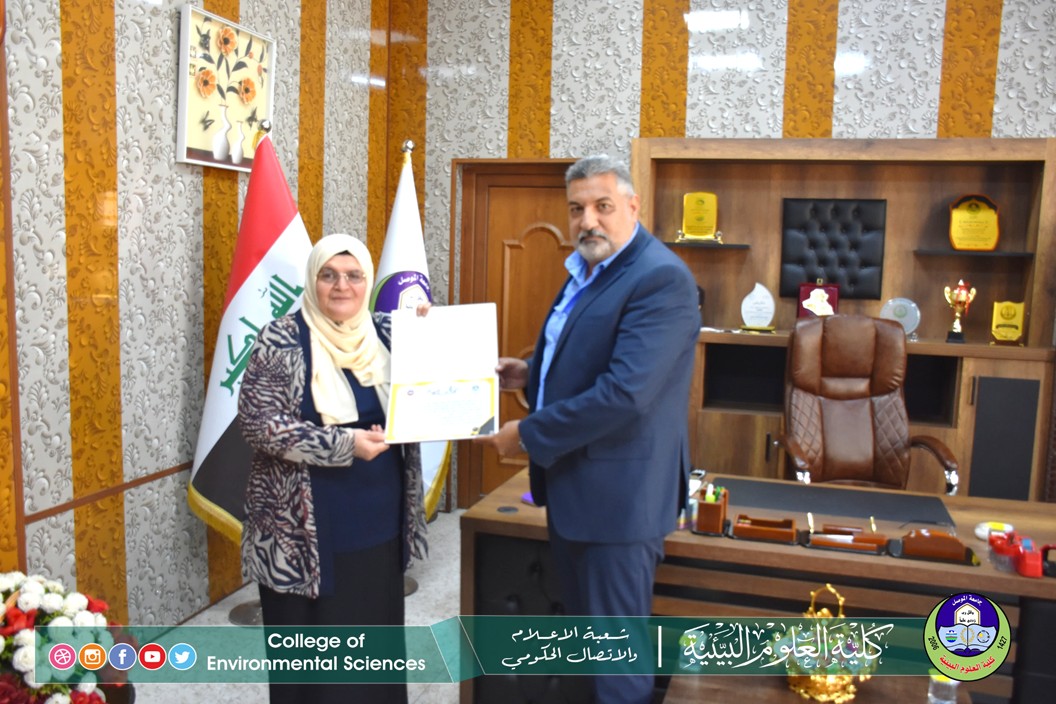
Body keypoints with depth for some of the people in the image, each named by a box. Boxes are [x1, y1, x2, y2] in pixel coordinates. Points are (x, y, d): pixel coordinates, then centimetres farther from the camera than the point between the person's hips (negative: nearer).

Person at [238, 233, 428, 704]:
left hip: (379, 523, 5)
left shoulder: (387, 334, 5)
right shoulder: (280, 342, -8)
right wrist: (344, 444, -22)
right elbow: (259, 423, -15)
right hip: (305, 530, -4)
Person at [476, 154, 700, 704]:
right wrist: (530, 373, 3)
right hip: (571, 484, 9)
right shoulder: (586, 271, 11)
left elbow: (624, 393, -28)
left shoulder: (661, 279, -20)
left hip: (618, 493, -9)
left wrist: (528, 434, -19)